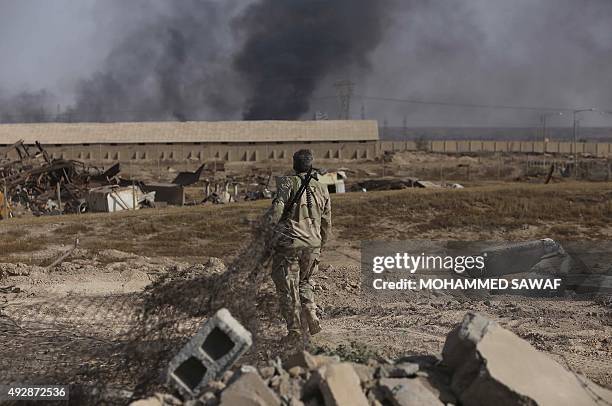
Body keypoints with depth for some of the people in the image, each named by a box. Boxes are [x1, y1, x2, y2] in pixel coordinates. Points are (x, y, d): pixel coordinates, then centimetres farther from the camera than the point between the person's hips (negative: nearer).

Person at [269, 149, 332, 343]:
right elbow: (326, 223, 15)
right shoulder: (321, 189, 10)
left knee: (288, 288, 3)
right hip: (312, 245, 5)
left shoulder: (287, 183, -6)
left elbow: (277, 211, -15)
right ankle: (311, 318, 10)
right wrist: (320, 244, 27)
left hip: (289, 244, -5)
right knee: (304, 282, 24)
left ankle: (296, 331, 4)